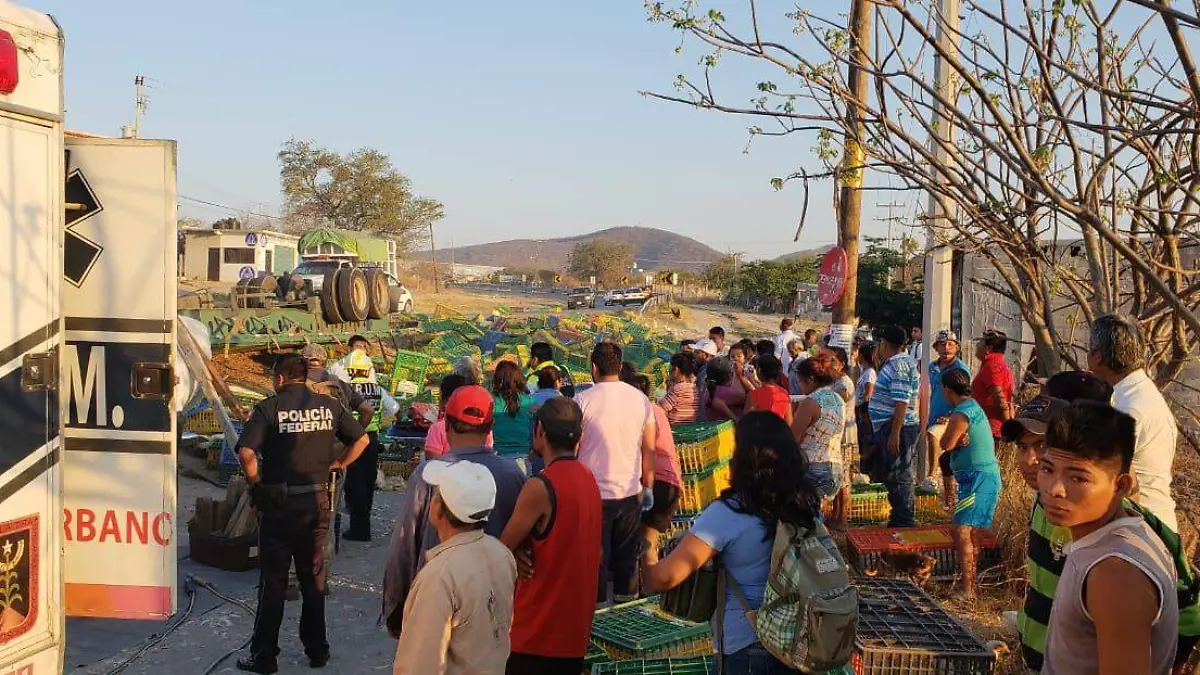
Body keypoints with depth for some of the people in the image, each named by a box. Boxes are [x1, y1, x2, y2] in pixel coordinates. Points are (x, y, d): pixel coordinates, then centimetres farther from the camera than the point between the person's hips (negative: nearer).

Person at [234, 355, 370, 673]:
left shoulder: (269, 407, -9)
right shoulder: (329, 406, 3)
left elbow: (246, 452, -20)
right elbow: (361, 438, 6)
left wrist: (255, 483, -6)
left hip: (280, 503, -3)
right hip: (319, 501, 4)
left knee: (273, 582, 8)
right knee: (314, 578, 16)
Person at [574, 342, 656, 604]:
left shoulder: (583, 400, -12)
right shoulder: (640, 399, 0)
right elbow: (649, 449, 5)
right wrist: (648, 487, 15)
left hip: (594, 495, -3)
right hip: (631, 494, 4)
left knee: (595, 561, 7)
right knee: (627, 559, 15)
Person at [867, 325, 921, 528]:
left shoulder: (898, 364, -18)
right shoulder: (895, 362, 15)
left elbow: (901, 402, -25)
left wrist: (895, 434, -26)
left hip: (897, 428, -11)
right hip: (891, 427, 11)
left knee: (897, 476, -6)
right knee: (900, 475, 17)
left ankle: (904, 522, -1)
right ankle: (902, 519, 25)